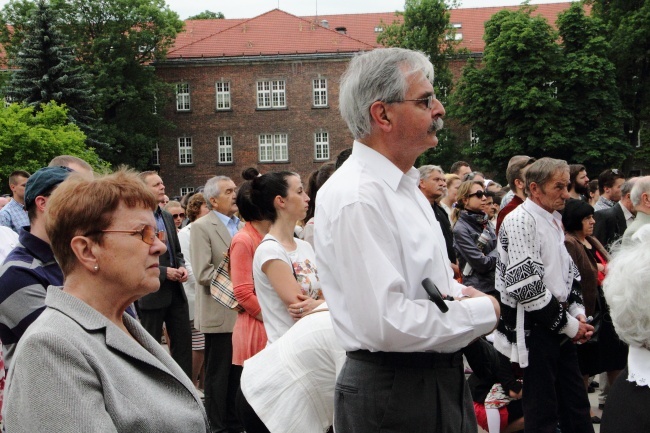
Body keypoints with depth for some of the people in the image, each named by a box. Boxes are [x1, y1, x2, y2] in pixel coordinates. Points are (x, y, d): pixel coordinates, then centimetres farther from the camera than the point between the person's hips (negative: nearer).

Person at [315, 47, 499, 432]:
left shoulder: (404, 185, 11)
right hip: (392, 397, -9)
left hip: (441, 379, 9)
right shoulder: (357, 197, -22)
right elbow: (387, 322, -28)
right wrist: (484, 311, -16)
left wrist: (456, 292, 2)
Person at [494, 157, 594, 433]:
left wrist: (577, 313, 4)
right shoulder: (520, 220, -16)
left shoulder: (553, 220, 13)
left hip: (559, 326, 9)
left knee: (576, 403, 15)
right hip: (534, 327, -9)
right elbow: (526, 286, -23)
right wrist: (568, 324, -15)